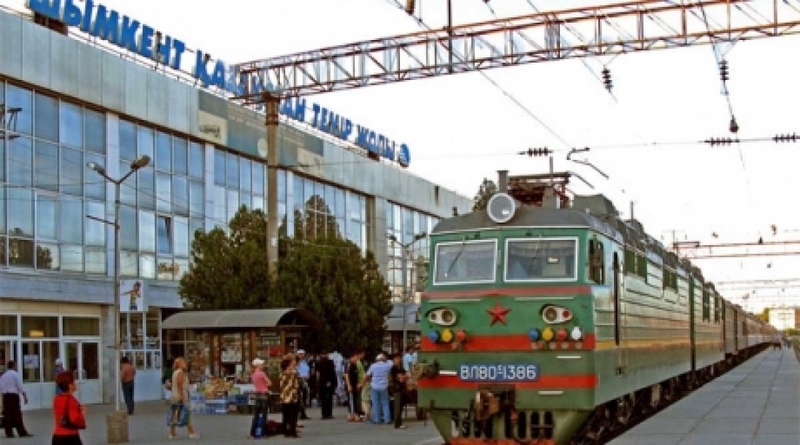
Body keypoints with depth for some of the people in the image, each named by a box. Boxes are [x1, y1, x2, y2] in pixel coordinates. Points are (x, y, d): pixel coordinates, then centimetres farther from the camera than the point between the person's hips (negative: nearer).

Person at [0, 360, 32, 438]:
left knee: (7, 414, 7)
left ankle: (9, 433, 7)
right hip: (14, 395, -6)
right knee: (17, 414, -6)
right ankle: (22, 432, -6)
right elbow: (20, 387, -9)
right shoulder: (15, 374, -5)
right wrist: (25, 396, -5)